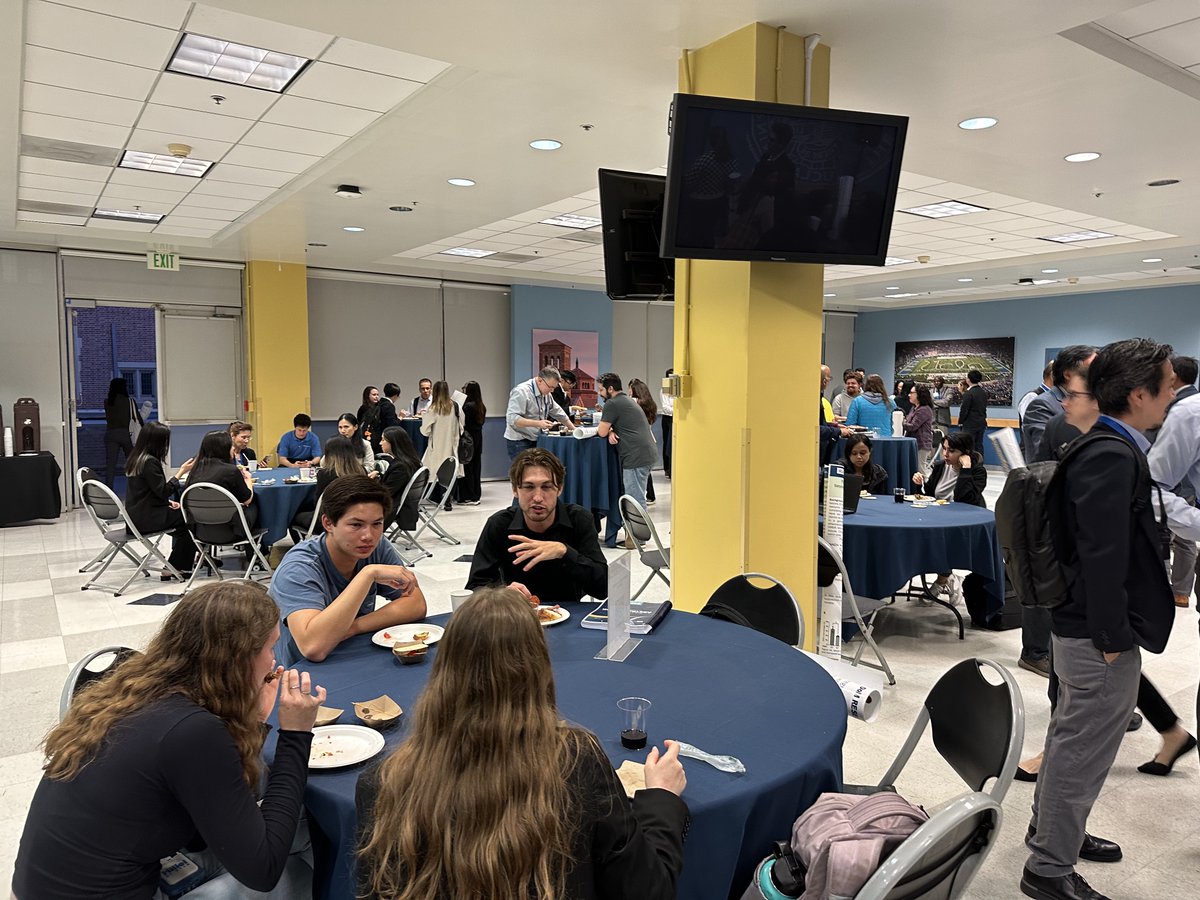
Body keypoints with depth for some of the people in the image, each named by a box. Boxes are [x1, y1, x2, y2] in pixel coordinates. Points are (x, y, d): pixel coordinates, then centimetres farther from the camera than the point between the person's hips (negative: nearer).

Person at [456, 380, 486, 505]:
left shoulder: (468, 406, -15)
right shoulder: (481, 406, 8)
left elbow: (463, 423, -19)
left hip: (469, 439, -8)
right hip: (478, 438, 8)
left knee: (466, 467, -1)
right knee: (476, 466, 12)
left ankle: (469, 497, 1)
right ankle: (476, 495, 17)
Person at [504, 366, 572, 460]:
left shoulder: (546, 393, 8)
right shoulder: (522, 392, -19)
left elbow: (558, 412, 21)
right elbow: (512, 418, -27)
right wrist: (538, 423, -34)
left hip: (535, 440, 8)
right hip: (519, 442, -8)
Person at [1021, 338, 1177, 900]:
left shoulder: (1104, 448, 9)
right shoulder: (1112, 458, -23)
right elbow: (1103, 557, -26)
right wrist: (1112, 638, -19)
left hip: (1079, 625, 10)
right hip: (1098, 638, -10)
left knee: (1071, 738, 24)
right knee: (1082, 752, 3)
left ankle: (1051, 829, 42)